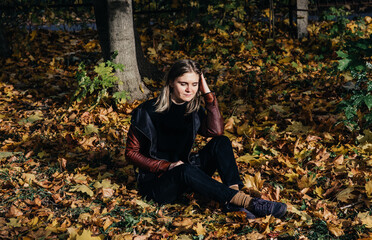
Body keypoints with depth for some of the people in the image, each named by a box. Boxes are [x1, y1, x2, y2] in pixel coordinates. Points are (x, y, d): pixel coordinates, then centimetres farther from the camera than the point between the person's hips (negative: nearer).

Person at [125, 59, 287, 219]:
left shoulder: (193, 109, 4)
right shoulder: (148, 111, -11)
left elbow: (216, 131, -15)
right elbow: (131, 152, -9)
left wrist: (208, 94, -15)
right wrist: (167, 166, -20)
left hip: (185, 178, 6)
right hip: (155, 181, -5)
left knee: (221, 142, -16)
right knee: (186, 170, -39)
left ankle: (234, 193, -34)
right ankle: (246, 202, -44)